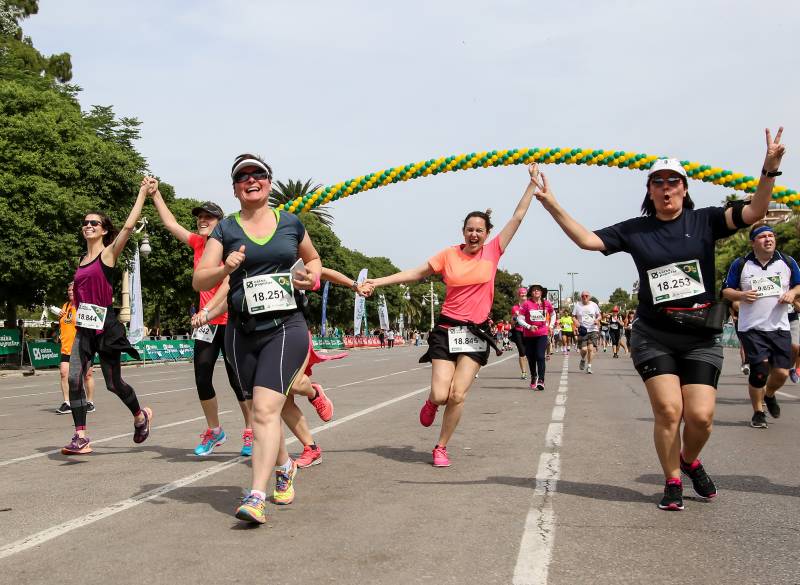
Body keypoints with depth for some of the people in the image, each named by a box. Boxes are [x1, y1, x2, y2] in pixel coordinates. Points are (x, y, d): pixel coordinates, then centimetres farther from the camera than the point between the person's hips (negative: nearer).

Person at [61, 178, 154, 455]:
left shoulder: (109, 253, -3)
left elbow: (129, 225, -17)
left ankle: (141, 416, 31)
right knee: (74, 379, -10)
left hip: (105, 326, -6)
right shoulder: (82, 260, 15)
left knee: (113, 383, 4)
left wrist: (143, 192, -15)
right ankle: (81, 438, -9)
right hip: (84, 327, 6)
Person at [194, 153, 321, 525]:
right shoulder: (226, 229, 6)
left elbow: (313, 258, 25)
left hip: (286, 328, -2)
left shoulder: (290, 224, 8)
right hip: (242, 331, 2)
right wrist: (225, 269, -19)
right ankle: (285, 467, 40)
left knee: (265, 410, -17)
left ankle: (256, 497, -18)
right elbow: (198, 281, 1)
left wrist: (312, 276, 3)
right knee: (263, 411, 13)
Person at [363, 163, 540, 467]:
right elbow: (417, 273, 5)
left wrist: (533, 182, 4)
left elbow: (517, 217, 3)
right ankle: (431, 403, 30)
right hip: (447, 329, 0)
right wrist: (378, 282, 1)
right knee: (440, 395, -9)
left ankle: (441, 447, 13)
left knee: (458, 395, -6)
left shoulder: (492, 251, 1)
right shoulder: (449, 255, 0)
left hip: (477, 333, 1)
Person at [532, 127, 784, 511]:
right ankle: (672, 482, 10)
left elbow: (754, 212, -10)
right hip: (654, 335, 0)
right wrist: (551, 205, -11)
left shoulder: (704, 221, 2)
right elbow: (587, 240, -1)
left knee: (701, 415, -6)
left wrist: (770, 168, -24)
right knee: (668, 409, -11)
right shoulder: (635, 230, 3)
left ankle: (690, 461, 27)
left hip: (701, 336, 0)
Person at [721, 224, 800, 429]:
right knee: (759, 370, -9)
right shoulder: (740, 264, 1)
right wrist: (741, 295, -14)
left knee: (782, 372, -2)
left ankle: (769, 394, 33)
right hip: (752, 329, -2)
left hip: (779, 328, 2)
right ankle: (758, 413, 11)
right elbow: (726, 290, 6)